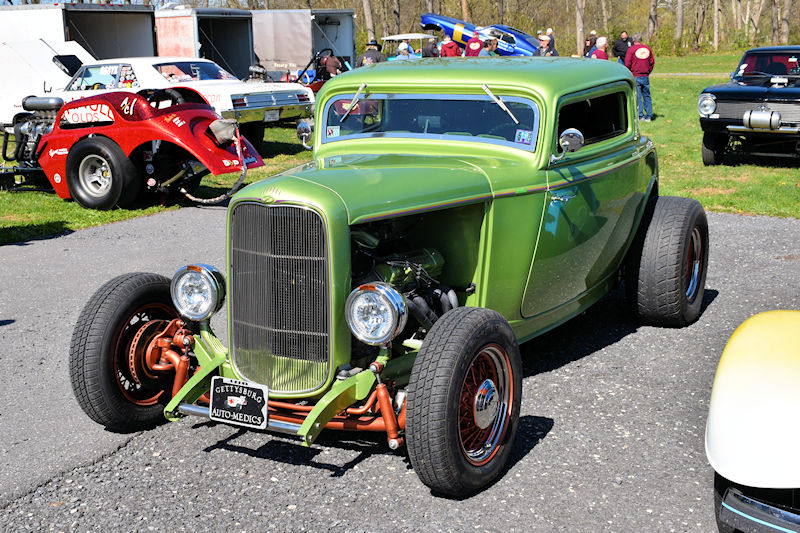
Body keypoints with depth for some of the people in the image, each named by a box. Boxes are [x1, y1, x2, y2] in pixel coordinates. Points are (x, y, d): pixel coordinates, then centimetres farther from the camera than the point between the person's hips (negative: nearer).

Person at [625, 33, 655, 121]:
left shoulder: (631, 49, -9)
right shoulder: (647, 48, 5)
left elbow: (627, 64, -10)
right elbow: (652, 62, 9)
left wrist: (629, 74, 3)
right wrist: (648, 72, 17)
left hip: (635, 76, -4)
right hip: (646, 77, 4)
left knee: (637, 96, -1)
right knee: (647, 96, 10)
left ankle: (640, 115, -3)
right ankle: (648, 116, 12)